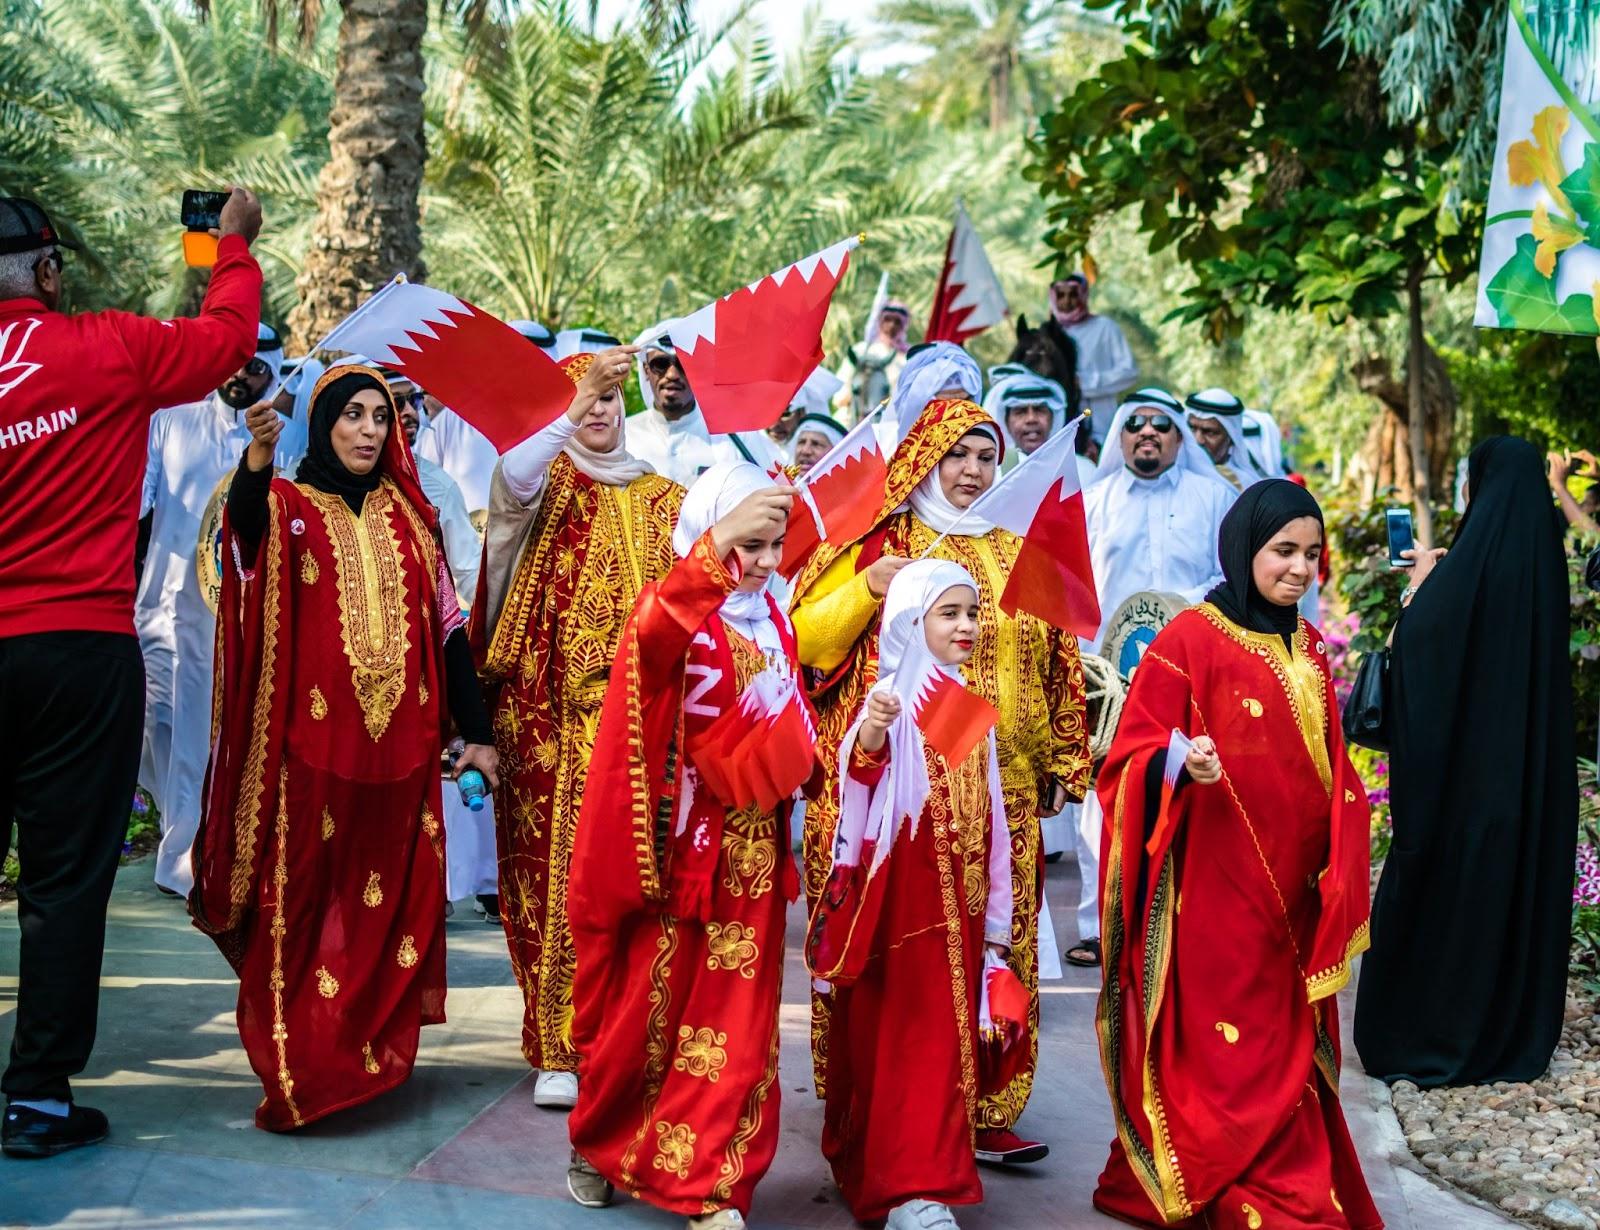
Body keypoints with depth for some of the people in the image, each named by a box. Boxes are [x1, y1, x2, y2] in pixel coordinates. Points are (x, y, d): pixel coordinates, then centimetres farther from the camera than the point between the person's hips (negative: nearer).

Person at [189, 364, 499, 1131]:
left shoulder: (411, 516, 13)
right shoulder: (290, 507, 1)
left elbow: (447, 625, 13)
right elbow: (245, 524, -24)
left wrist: (476, 732, 9)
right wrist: (258, 455, -46)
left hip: (399, 745, 4)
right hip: (311, 745, -3)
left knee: (392, 902, 5)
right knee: (306, 903, -5)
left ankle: (375, 1055, 16)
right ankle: (300, 1068, 1)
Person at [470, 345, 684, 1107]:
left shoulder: (660, 495, 17)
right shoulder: (548, 480, 6)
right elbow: (511, 479, -20)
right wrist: (574, 411, -30)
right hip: (554, 716, -2)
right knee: (558, 871, -4)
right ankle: (558, 1050, 3)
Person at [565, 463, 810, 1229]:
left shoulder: (771, 622, 8)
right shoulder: (676, 614, -13)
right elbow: (652, 634, -40)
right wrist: (714, 550, -54)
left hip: (748, 858, 5)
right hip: (676, 848, -5)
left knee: (733, 1021, 5)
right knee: (644, 1008, 8)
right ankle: (600, 1143, 31)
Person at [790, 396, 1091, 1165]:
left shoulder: (1015, 555, 18)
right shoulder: (876, 543, 5)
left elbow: (1053, 663, 21)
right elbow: (805, 640, -1)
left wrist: (1061, 762, 17)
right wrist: (867, 588, -16)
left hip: (1002, 787, 4)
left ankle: (984, 1109, 7)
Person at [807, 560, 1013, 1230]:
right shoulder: (893, 697, -6)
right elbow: (859, 773, -25)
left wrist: (993, 912, 17)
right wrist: (869, 733, -47)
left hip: (959, 897, 7)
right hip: (900, 891, -7)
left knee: (950, 1027, 9)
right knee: (900, 1029, -5)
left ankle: (920, 1172, 21)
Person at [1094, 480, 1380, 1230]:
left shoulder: (1307, 649, 13)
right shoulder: (1190, 640, -8)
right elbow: (1132, 760, -10)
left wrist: (1341, 865, 11)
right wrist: (1183, 764, -30)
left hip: (1293, 895, 7)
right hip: (1217, 894, -7)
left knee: (1288, 1050, 10)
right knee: (1240, 1063, -5)